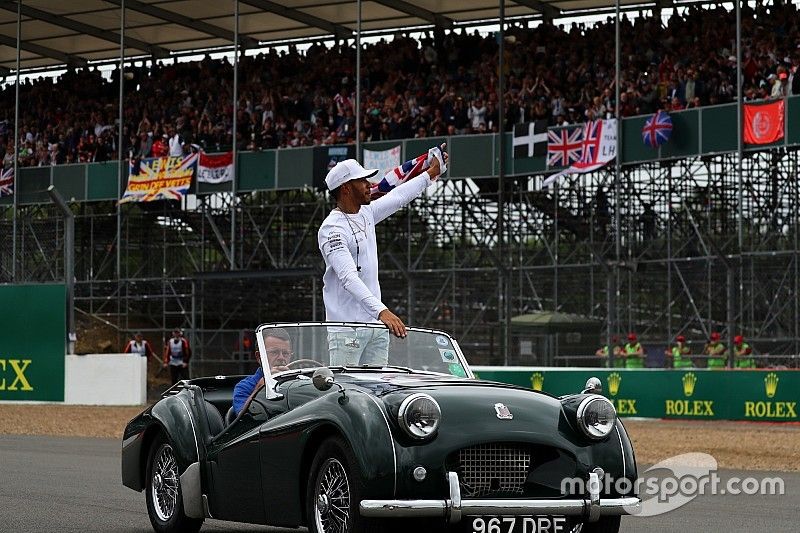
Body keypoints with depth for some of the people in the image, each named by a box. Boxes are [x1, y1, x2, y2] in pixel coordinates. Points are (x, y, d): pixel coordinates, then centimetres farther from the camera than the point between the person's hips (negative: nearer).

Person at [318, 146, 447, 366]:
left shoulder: (366, 214, 12)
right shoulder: (332, 229, -16)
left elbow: (398, 197, 31)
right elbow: (348, 277, -28)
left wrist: (430, 174, 40)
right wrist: (381, 310, -38)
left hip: (377, 325, 9)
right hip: (347, 327, -8)